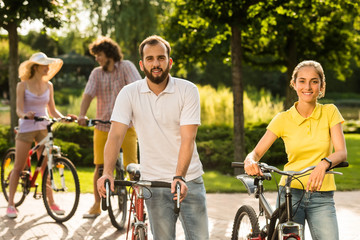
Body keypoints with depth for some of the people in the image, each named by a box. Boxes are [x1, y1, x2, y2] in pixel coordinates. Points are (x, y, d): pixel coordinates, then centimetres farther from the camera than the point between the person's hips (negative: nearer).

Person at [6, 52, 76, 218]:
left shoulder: (48, 86, 8)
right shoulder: (23, 85, -3)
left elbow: (52, 110, 8)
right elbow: (19, 109, -12)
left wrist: (64, 118, -10)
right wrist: (25, 114, -34)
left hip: (43, 128, 3)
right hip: (26, 128, -3)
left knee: (46, 167, 2)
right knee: (18, 167, -1)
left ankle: (51, 202, 10)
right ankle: (11, 204, 6)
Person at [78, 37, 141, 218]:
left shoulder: (126, 67, -3)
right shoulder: (96, 73, 6)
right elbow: (88, 94, -5)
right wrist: (82, 115, -22)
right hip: (103, 125, 3)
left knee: (132, 166, -7)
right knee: (100, 167, 2)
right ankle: (96, 206, 15)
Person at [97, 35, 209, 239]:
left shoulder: (188, 90, -6)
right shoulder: (129, 94, -3)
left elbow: (188, 139, -14)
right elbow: (116, 135, -11)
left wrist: (179, 177, -28)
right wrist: (108, 173, -27)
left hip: (189, 180, 0)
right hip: (154, 182, 0)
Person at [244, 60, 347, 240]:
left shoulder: (330, 112, 2)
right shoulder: (283, 119, 2)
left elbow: (342, 152, -7)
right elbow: (257, 152, 1)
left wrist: (324, 163, -29)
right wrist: (250, 160, -23)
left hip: (322, 198, 0)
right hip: (291, 193, 0)